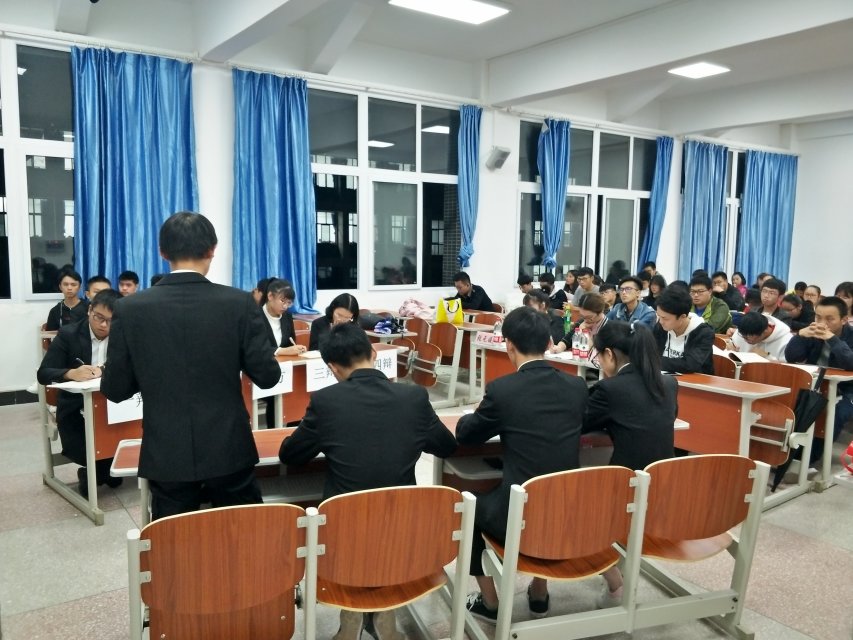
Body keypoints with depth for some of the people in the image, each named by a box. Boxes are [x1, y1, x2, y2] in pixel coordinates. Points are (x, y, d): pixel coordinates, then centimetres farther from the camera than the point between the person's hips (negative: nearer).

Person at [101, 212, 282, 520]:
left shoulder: (131, 309, -7)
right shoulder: (240, 303, -10)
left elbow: (114, 389, -2)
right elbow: (267, 376, -5)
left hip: (166, 455, 1)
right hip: (229, 449, 0)